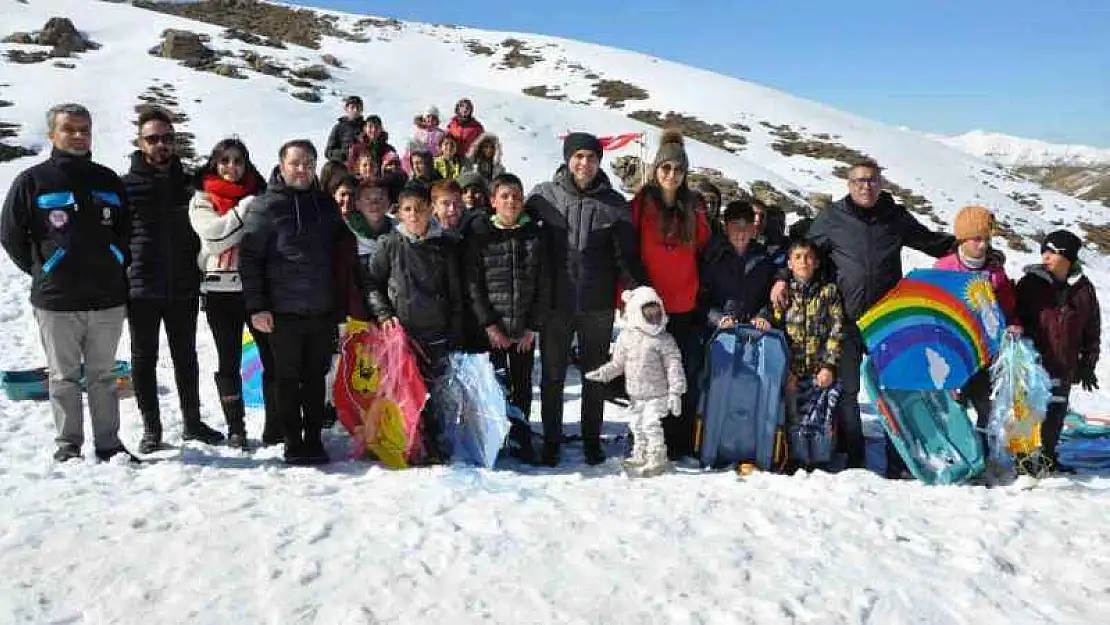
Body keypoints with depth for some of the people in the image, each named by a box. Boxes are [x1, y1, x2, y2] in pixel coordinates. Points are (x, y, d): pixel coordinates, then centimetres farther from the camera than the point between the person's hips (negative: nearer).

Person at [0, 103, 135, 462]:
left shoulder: (108, 181, 10)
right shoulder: (32, 181, 0)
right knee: (64, 378, 6)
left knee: (104, 376, 10)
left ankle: (109, 444, 17)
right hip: (56, 301, -2)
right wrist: (42, 272, 4)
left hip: (108, 299, 3)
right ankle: (68, 446, 16)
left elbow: (126, 231, 19)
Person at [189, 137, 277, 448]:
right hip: (221, 289, -1)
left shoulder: (260, 195, 12)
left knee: (273, 356, -2)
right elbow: (215, 236, -12)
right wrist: (246, 208, -11)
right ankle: (235, 428, 16)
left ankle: (275, 425, 8)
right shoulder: (202, 199, 6)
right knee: (229, 361, 7)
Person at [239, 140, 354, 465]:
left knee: (316, 377, 11)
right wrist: (256, 306, -12)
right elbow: (249, 258, -6)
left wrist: (341, 301, 11)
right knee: (288, 378, 6)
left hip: (323, 310, 4)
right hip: (283, 310, -4)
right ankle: (293, 442, 15)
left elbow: (343, 251, 16)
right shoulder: (267, 206, -3)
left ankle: (314, 439, 21)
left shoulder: (326, 204, 10)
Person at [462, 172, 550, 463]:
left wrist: (533, 327, -2)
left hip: (525, 328, 2)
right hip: (491, 328, -2)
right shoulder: (478, 234, -2)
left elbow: (543, 284, 3)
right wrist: (489, 325, -9)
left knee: (522, 384, 11)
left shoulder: (535, 233, 3)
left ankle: (521, 439, 24)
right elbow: (472, 283, -4)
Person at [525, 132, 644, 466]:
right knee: (553, 376, 8)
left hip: (598, 304, 1)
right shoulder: (543, 196, -2)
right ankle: (551, 440, 23)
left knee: (595, 376, 12)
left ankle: (592, 439, 27)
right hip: (555, 302, -1)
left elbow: (627, 255, 4)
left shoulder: (614, 204, 1)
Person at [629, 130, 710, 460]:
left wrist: (701, 295, 11)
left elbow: (704, 247, 17)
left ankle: (683, 443, 14)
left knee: (687, 377, 5)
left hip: (686, 308, 3)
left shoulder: (693, 207, 11)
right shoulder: (642, 203, 1)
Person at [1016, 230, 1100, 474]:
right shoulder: (1030, 284, -5)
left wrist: (1087, 365, 10)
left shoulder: (1083, 289, 4)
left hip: (1065, 367, 3)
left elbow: (1092, 331, 11)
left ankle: (1048, 458, 30)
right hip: (1034, 363, -3)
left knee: (1056, 413, 13)